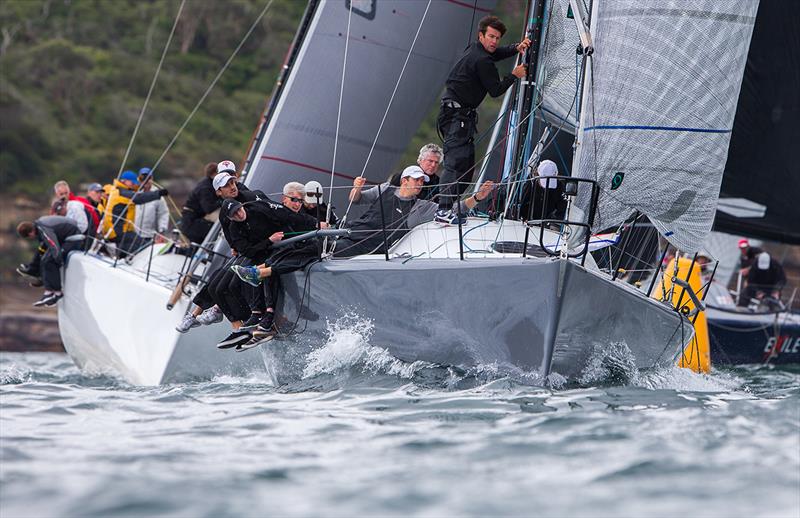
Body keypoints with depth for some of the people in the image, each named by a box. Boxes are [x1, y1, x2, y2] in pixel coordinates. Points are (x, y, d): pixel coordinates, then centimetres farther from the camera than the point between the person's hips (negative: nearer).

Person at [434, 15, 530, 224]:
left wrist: (517, 48, 13)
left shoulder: (475, 50, 15)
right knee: (456, 161, -20)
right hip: (457, 115, -11)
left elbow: (499, 52, 33)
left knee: (467, 161, 13)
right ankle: (443, 210, -29)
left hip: (458, 114, 11)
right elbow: (496, 90, -10)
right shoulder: (482, 60, -15)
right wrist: (514, 76, 4)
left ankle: (454, 205, 15)